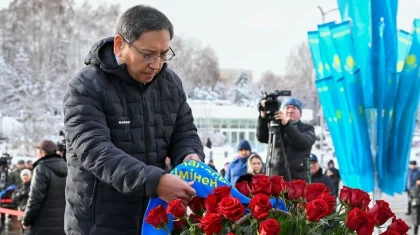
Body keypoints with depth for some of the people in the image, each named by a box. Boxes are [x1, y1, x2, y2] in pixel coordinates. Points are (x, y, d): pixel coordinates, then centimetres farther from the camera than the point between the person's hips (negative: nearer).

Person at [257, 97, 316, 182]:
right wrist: (263, 116, -20)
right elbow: (261, 137, -4)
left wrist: (287, 124, -25)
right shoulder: (276, 128, 15)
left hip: (299, 179, -2)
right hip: (277, 179, 2)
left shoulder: (307, 129, 10)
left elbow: (303, 143, -13)